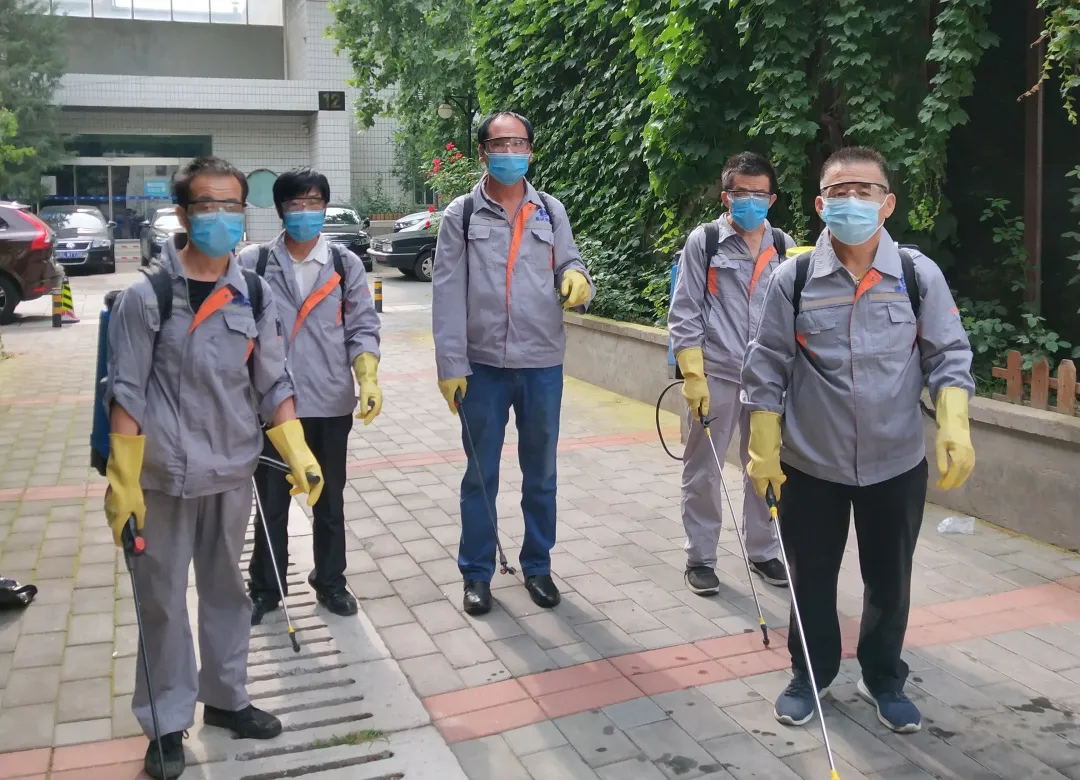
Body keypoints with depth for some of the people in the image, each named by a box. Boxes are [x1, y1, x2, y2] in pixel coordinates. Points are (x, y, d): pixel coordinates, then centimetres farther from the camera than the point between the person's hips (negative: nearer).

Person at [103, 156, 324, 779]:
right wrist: (122, 481, -11)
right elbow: (126, 395, -8)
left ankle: (225, 698, 34)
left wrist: (298, 453, -2)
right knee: (164, 599, 7)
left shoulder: (256, 295, 3)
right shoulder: (147, 296, -8)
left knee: (226, 589, 17)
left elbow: (273, 384, 7)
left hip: (234, 472, 4)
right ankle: (167, 723, 22)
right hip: (165, 476, -3)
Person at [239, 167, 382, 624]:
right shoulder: (252, 264, -2)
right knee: (271, 502, 11)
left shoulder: (346, 265, 2)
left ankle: (330, 582, 31)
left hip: (331, 405, 1)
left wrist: (368, 378, -14)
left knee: (330, 501, 14)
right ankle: (265, 588, 27)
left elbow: (362, 328, 1)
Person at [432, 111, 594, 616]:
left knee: (540, 473, 14)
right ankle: (477, 573, 23)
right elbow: (448, 295, -5)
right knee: (480, 474, 9)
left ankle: (537, 566, 30)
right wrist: (450, 365, -10)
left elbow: (568, 266, 9)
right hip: (483, 366, -2)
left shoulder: (551, 211, 6)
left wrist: (578, 279, -17)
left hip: (543, 365, 2)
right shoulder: (461, 215, -1)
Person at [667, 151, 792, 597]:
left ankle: (762, 552, 29)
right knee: (702, 473, 5)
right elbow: (684, 314, -4)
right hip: (715, 376, -3)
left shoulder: (784, 246, 7)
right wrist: (693, 376, -11)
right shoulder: (703, 241, -2)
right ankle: (700, 559, 19)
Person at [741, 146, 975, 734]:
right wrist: (764, 450, -4)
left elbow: (948, 356, 0)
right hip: (811, 464, -1)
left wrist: (954, 428, -13)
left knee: (890, 579, 15)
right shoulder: (792, 279, -8)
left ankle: (884, 679, 38)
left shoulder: (919, 275, -6)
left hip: (897, 464, 1)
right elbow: (767, 368, -3)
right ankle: (810, 674, 36)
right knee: (811, 576, 14)